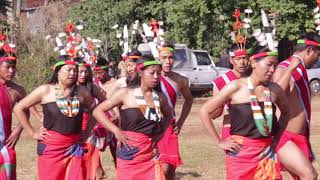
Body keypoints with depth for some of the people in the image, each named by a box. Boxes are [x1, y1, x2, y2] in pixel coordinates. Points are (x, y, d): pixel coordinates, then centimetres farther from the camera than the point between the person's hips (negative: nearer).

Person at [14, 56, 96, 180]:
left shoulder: (82, 92, 6)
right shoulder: (46, 91, -3)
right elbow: (19, 108, 0)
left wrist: (87, 133, 12)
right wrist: (32, 133, -1)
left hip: (74, 147, 3)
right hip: (51, 147, -3)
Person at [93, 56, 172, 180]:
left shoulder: (160, 96, 8)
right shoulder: (126, 93, -4)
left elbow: (168, 115, 29)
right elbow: (97, 111, -4)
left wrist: (161, 131, 11)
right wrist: (116, 131, -12)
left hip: (151, 154, 4)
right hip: (130, 153, -4)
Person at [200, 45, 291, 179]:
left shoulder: (275, 90, 3)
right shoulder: (236, 87, -9)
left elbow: (286, 112, 25)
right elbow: (205, 111, -6)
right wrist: (219, 142, -5)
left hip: (266, 152, 4)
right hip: (241, 151, -4)